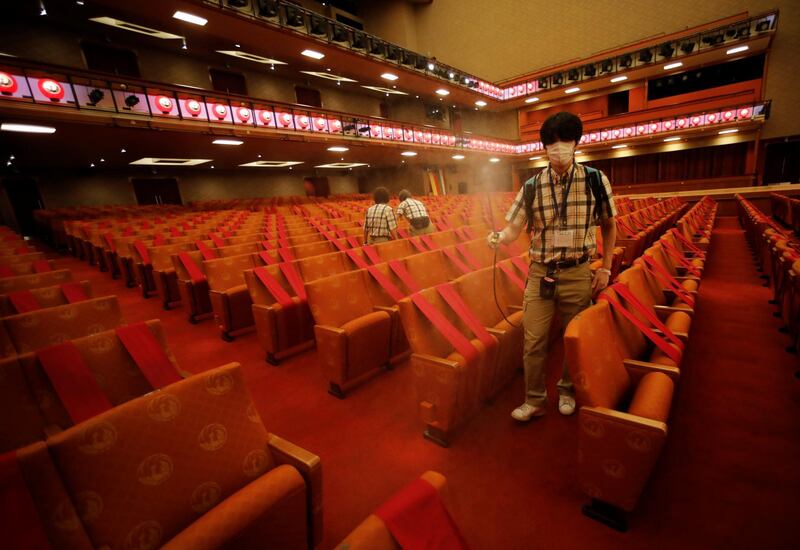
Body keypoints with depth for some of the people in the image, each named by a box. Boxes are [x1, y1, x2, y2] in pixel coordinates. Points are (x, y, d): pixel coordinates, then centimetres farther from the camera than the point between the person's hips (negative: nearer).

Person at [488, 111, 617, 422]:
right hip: (540, 274, 1)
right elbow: (514, 227, -2)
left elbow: (609, 226, 7)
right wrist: (498, 238, -26)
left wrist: (605, 268, 3)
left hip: (577, 274, 0)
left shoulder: (595, 180, -2)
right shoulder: (531, 186, -1)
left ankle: (567, 390, 40)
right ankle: (535, 400, 22)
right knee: (533, 341, 3)